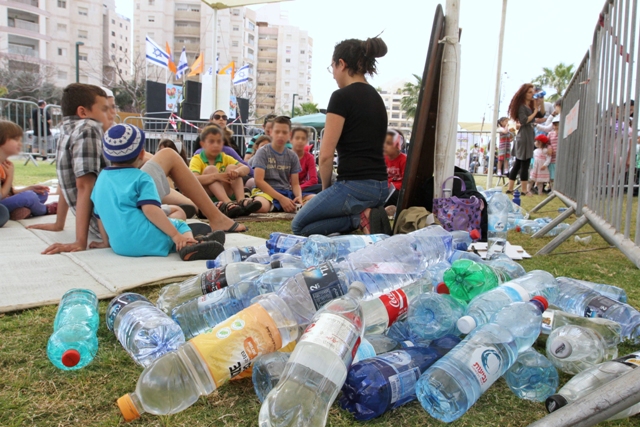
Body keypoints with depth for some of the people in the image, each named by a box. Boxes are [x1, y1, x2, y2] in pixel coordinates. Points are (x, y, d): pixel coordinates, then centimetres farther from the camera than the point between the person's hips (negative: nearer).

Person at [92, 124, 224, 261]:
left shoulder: (101, 179, 19)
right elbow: (150, 209, -16)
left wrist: (107, 242, 35)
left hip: (120, 247, 7)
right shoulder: (141, 178, -1)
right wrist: (175, 235, -17)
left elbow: (100, 215, 24)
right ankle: (188, 247, -17)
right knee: (179, 225, 15)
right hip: (146, 241, -7)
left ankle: (182, 245, -4)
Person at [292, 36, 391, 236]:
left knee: (299, 226, 12)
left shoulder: (342, 96, -11)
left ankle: (360, 218, -5)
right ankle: (366, 213, 5)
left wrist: (326, 188, 4)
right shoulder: (377, 98, 14)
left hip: (354, 185, -9)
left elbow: (326, 154, -14)